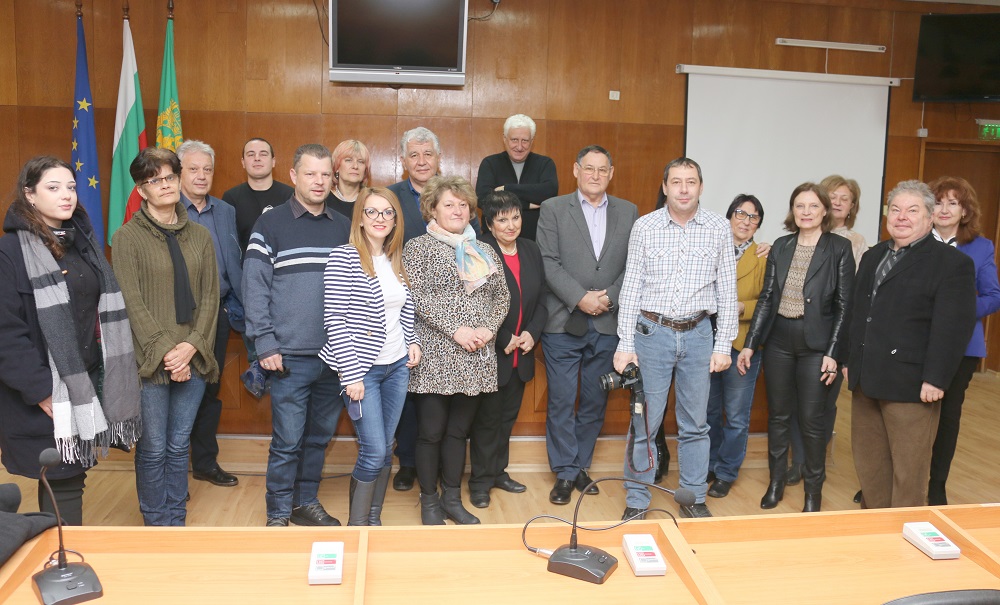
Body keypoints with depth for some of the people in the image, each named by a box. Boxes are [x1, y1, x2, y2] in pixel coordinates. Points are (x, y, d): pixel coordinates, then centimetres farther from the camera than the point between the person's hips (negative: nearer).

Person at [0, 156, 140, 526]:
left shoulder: (83, 242, 13)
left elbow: (105, 311, 15)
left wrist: (113, 379, 8)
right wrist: (40, 390, -16)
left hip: (89, 383, 6)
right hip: (46, 394, -6)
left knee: (72, 478, 13)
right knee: (61, 483, 0)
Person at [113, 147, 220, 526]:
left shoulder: (199, 236, 10)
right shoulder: (127, 238, -2)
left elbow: (210, 296, 5)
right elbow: (132, 303, -8)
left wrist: (191, 346, -8)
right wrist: (165, 351, -14)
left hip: (193, 360, 3)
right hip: (150, 362, -3)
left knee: (179, 447, 13)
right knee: (153, 449, 5)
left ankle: (177, 522, 26)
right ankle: (156, 524, 22)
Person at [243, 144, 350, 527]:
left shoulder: (344, 228, 10)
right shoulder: (271, 225, -1)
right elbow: (255, 289, -4)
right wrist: (265, 345, -11)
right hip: (290, 357, -4)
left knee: (320, 437, 14)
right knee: (287, 441, 1)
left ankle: (307, 503, 30)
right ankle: (278, 515, 17)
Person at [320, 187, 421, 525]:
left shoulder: (397, 262, 8)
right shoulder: (344, 258, -11)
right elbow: (334, 319, -14)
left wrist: (412, 342, 1)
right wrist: (351, 374, -16)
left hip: (397, 367, 6)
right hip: (363, 369, -6)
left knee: (385, 449, 11)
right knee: (374, 452, -6)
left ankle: (374, 520, 26)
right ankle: (356, 526, 12)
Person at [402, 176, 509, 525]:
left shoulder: (484, 252, 14)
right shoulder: (419, 248, -2)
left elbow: (502, 295, 13)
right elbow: (417, 296, -12)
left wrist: (489, 328, -5)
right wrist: (456, 330, -18)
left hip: (475, 359, 5)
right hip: (435, 357, -4)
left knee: (458, 431, 13)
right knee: (431, 432, 2)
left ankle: (453, 500, 25)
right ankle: (429, 503, 18)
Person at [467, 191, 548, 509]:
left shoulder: (531, 250, 6)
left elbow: (541, 299, 9)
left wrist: (532, 333, -6)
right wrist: (503, 340, -15)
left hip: (521, 354, 6)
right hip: (490, 354, -6)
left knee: (508, 416, 17)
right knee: (487, 418, 6)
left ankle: (498, 471, 34)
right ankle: (480, 480, 21)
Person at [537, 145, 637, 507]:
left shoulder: (628, 212, 9)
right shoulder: (553, 209, 2)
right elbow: (549, 262, -6)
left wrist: (609, 298, -10)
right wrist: (581, 298, -14)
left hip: (608, 324, 3)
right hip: (563, 323, -2)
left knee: (595, 402, 11)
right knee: (561, 402, 2)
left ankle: (581, 466, 26)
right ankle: (565, 473, 14)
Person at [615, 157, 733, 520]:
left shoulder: (720, 229, 1)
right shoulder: (644, 227, -1)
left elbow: (727, 290, 3)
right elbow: (631, 287, -1)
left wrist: (724, 344, -1)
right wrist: (625, 343, -5)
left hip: (698, 334, 1)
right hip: (652, 332, -1)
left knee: (695, 425, 11)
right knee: (644, 423, 3)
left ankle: (694, 500, 26)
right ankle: (636, 503, 17)